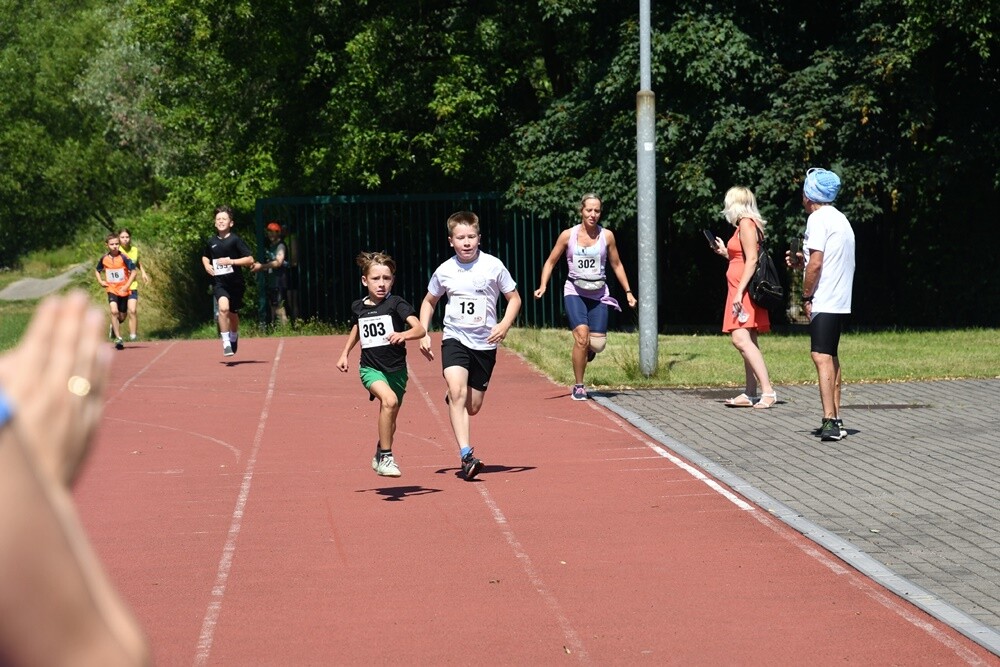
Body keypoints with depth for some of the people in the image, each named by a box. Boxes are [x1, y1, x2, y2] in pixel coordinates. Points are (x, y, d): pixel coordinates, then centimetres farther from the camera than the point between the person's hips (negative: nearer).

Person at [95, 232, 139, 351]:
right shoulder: (104, 259, -2)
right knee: (114, 311, -22)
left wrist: (127, 286, -16)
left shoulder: (124, 258, -12)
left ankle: (114, 326, 46)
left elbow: (133, 271, -9)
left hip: (123, 290, 0)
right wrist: (101, 281, 1)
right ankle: (118, 339, -19)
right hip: (111, 289, 1)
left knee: (122, 316, 10)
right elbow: (97, 270, 17)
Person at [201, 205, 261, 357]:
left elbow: (250, 260, -10)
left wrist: (231, 261, -19)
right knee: (223, 307, -27)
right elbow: (205, 256, 24)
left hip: (235, 282, 0)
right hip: (219, 283, 1)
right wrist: (207, 265, 3)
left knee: (233, 314, 16)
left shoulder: (235, 240, -8)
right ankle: (226, 343, -22)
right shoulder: (211, 242, 3)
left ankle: (234, 339, 46)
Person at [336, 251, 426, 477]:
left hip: (396, 369, 0)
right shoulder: (358, 307, 2)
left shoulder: (396, 304, -10)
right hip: (370, 368, 0)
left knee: (389, 419, 16)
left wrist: (404, 334, -44)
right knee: (389, 400, -30)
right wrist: (345, 353, 22)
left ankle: (380, 456, 47)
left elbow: (420, 329, -24)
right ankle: (386, 457, -19)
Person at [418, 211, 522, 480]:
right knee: (457, 392, -25)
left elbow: (514, 298, 4)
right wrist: (424, 334, 5)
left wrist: (505, 325, -13)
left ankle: (454, 397, 46)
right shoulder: (444, 271, -1)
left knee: (473, 406, 7)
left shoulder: (493, 266, -5)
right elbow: (429, 301, 16)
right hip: (455, 339, -1)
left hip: (485, 343, 1)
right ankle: (466, 456, -27)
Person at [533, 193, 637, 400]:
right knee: (581, 336, -22)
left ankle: (588, 349, 35)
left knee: (597, 344, -6)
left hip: (599, 295, 2)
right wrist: (543, 286, -7)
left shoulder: (607, 236, 1)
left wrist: (628, 291, 10)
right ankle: (578, 387, -7)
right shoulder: (568, 235, -2)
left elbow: (616, 265, 13)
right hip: (574, 292, -2)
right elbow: (551, 261, 6)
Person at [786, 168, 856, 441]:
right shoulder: (840, 219, 17)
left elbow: (816, 264, -18)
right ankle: (835, 420, 19)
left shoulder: (817, 218, -11)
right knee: (831, 357, 16)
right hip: (841, 300, 10)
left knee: (822, 357, -14)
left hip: (823, 302, -10)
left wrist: (806, 297, -10)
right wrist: (800, 261, 17)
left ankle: (830, 421, -23)